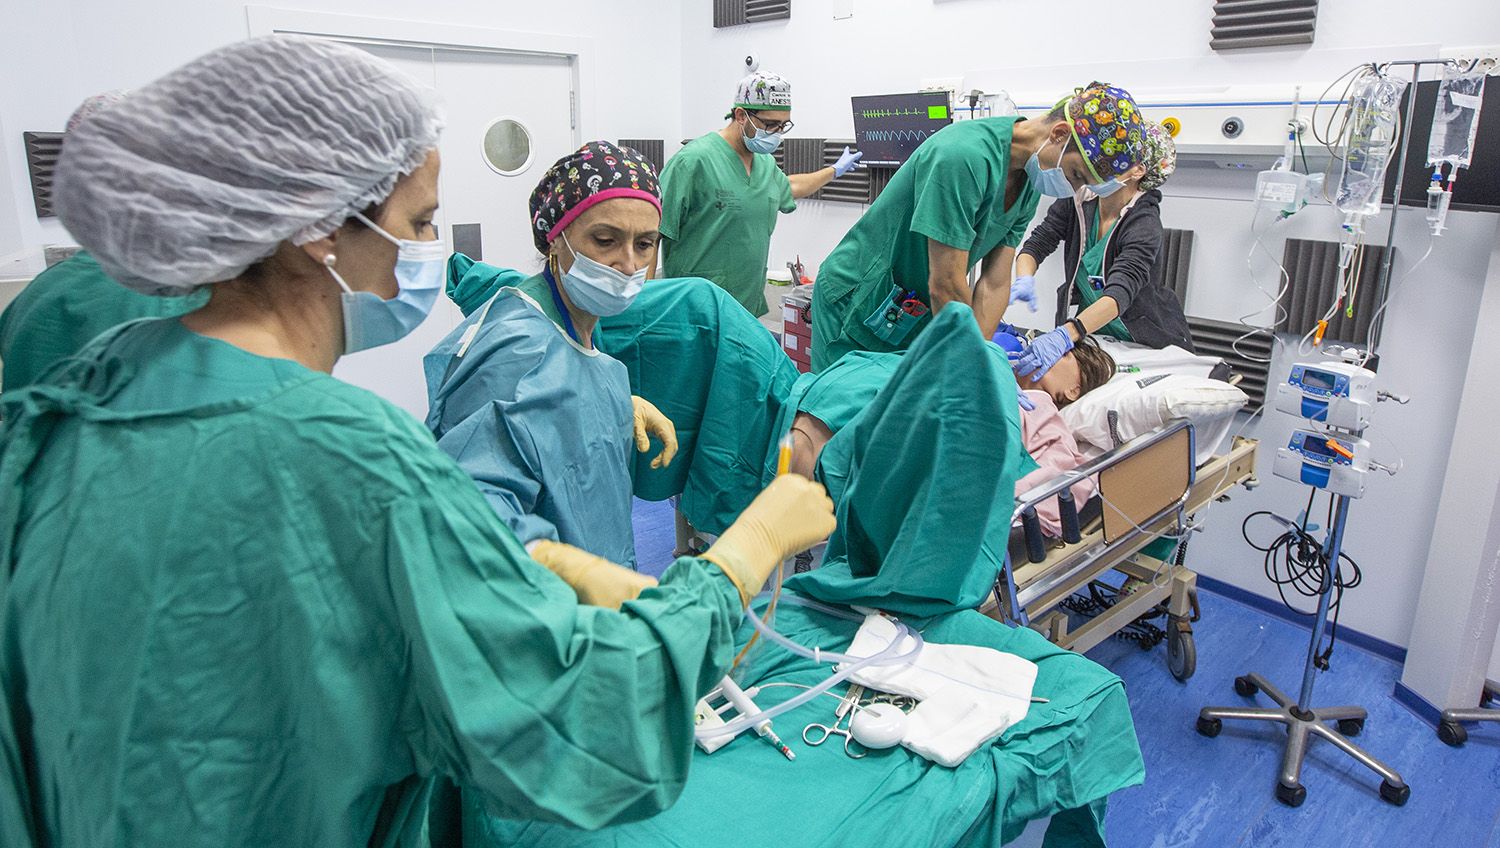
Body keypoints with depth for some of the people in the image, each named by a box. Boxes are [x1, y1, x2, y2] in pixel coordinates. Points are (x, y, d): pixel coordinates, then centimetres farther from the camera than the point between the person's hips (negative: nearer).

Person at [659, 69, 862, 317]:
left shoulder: (766, 163, 13)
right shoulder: (694, 160, -13)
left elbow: (787, 188, 38)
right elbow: (653, 233, -15)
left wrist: (835, 170, 49)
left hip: (750, 305, 7)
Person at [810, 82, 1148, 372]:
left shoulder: (1029, 182, -1)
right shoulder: (966, 156, -29)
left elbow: (995, 285, -4)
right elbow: (945, 286, -28)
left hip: (916, 318, 7)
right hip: (857, 304, -7)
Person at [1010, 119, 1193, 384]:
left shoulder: (1144, 224, -23)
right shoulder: (1078, 203, -7)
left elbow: (1120, 293, -37)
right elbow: (1036, 245, -10)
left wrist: (1065, 335, -53)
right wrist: (1024, 280, -35)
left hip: (1148, 341, -3)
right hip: (1092, 335, 3)